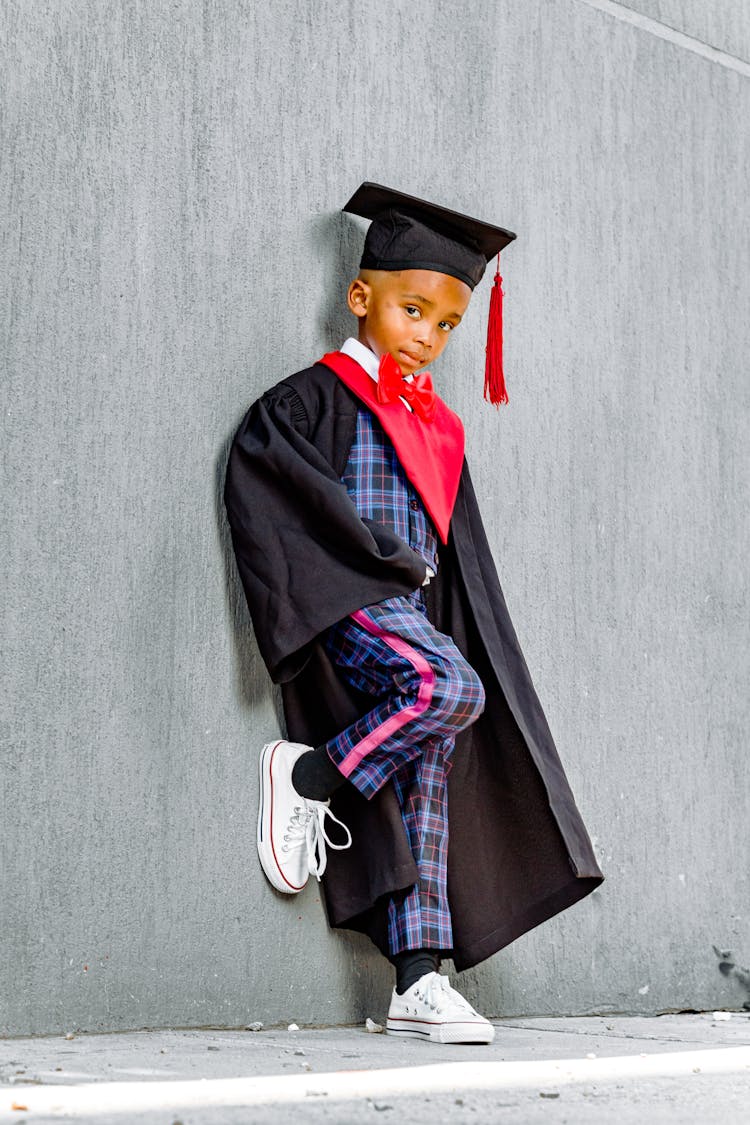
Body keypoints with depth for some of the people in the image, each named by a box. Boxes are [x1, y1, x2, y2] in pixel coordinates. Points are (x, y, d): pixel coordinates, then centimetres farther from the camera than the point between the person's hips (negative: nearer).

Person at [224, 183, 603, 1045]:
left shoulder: (438, 425, 22)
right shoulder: (314, 399, 0)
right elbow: (263, 466, -15)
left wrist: (467, 630, 12)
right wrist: (387, 560, -14)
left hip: (420, 612, 7)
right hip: (351, 603, -7)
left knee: (426, 780, -1)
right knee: (446, 690, -32)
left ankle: (419, 983, -3)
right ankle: (309, 778, -12)